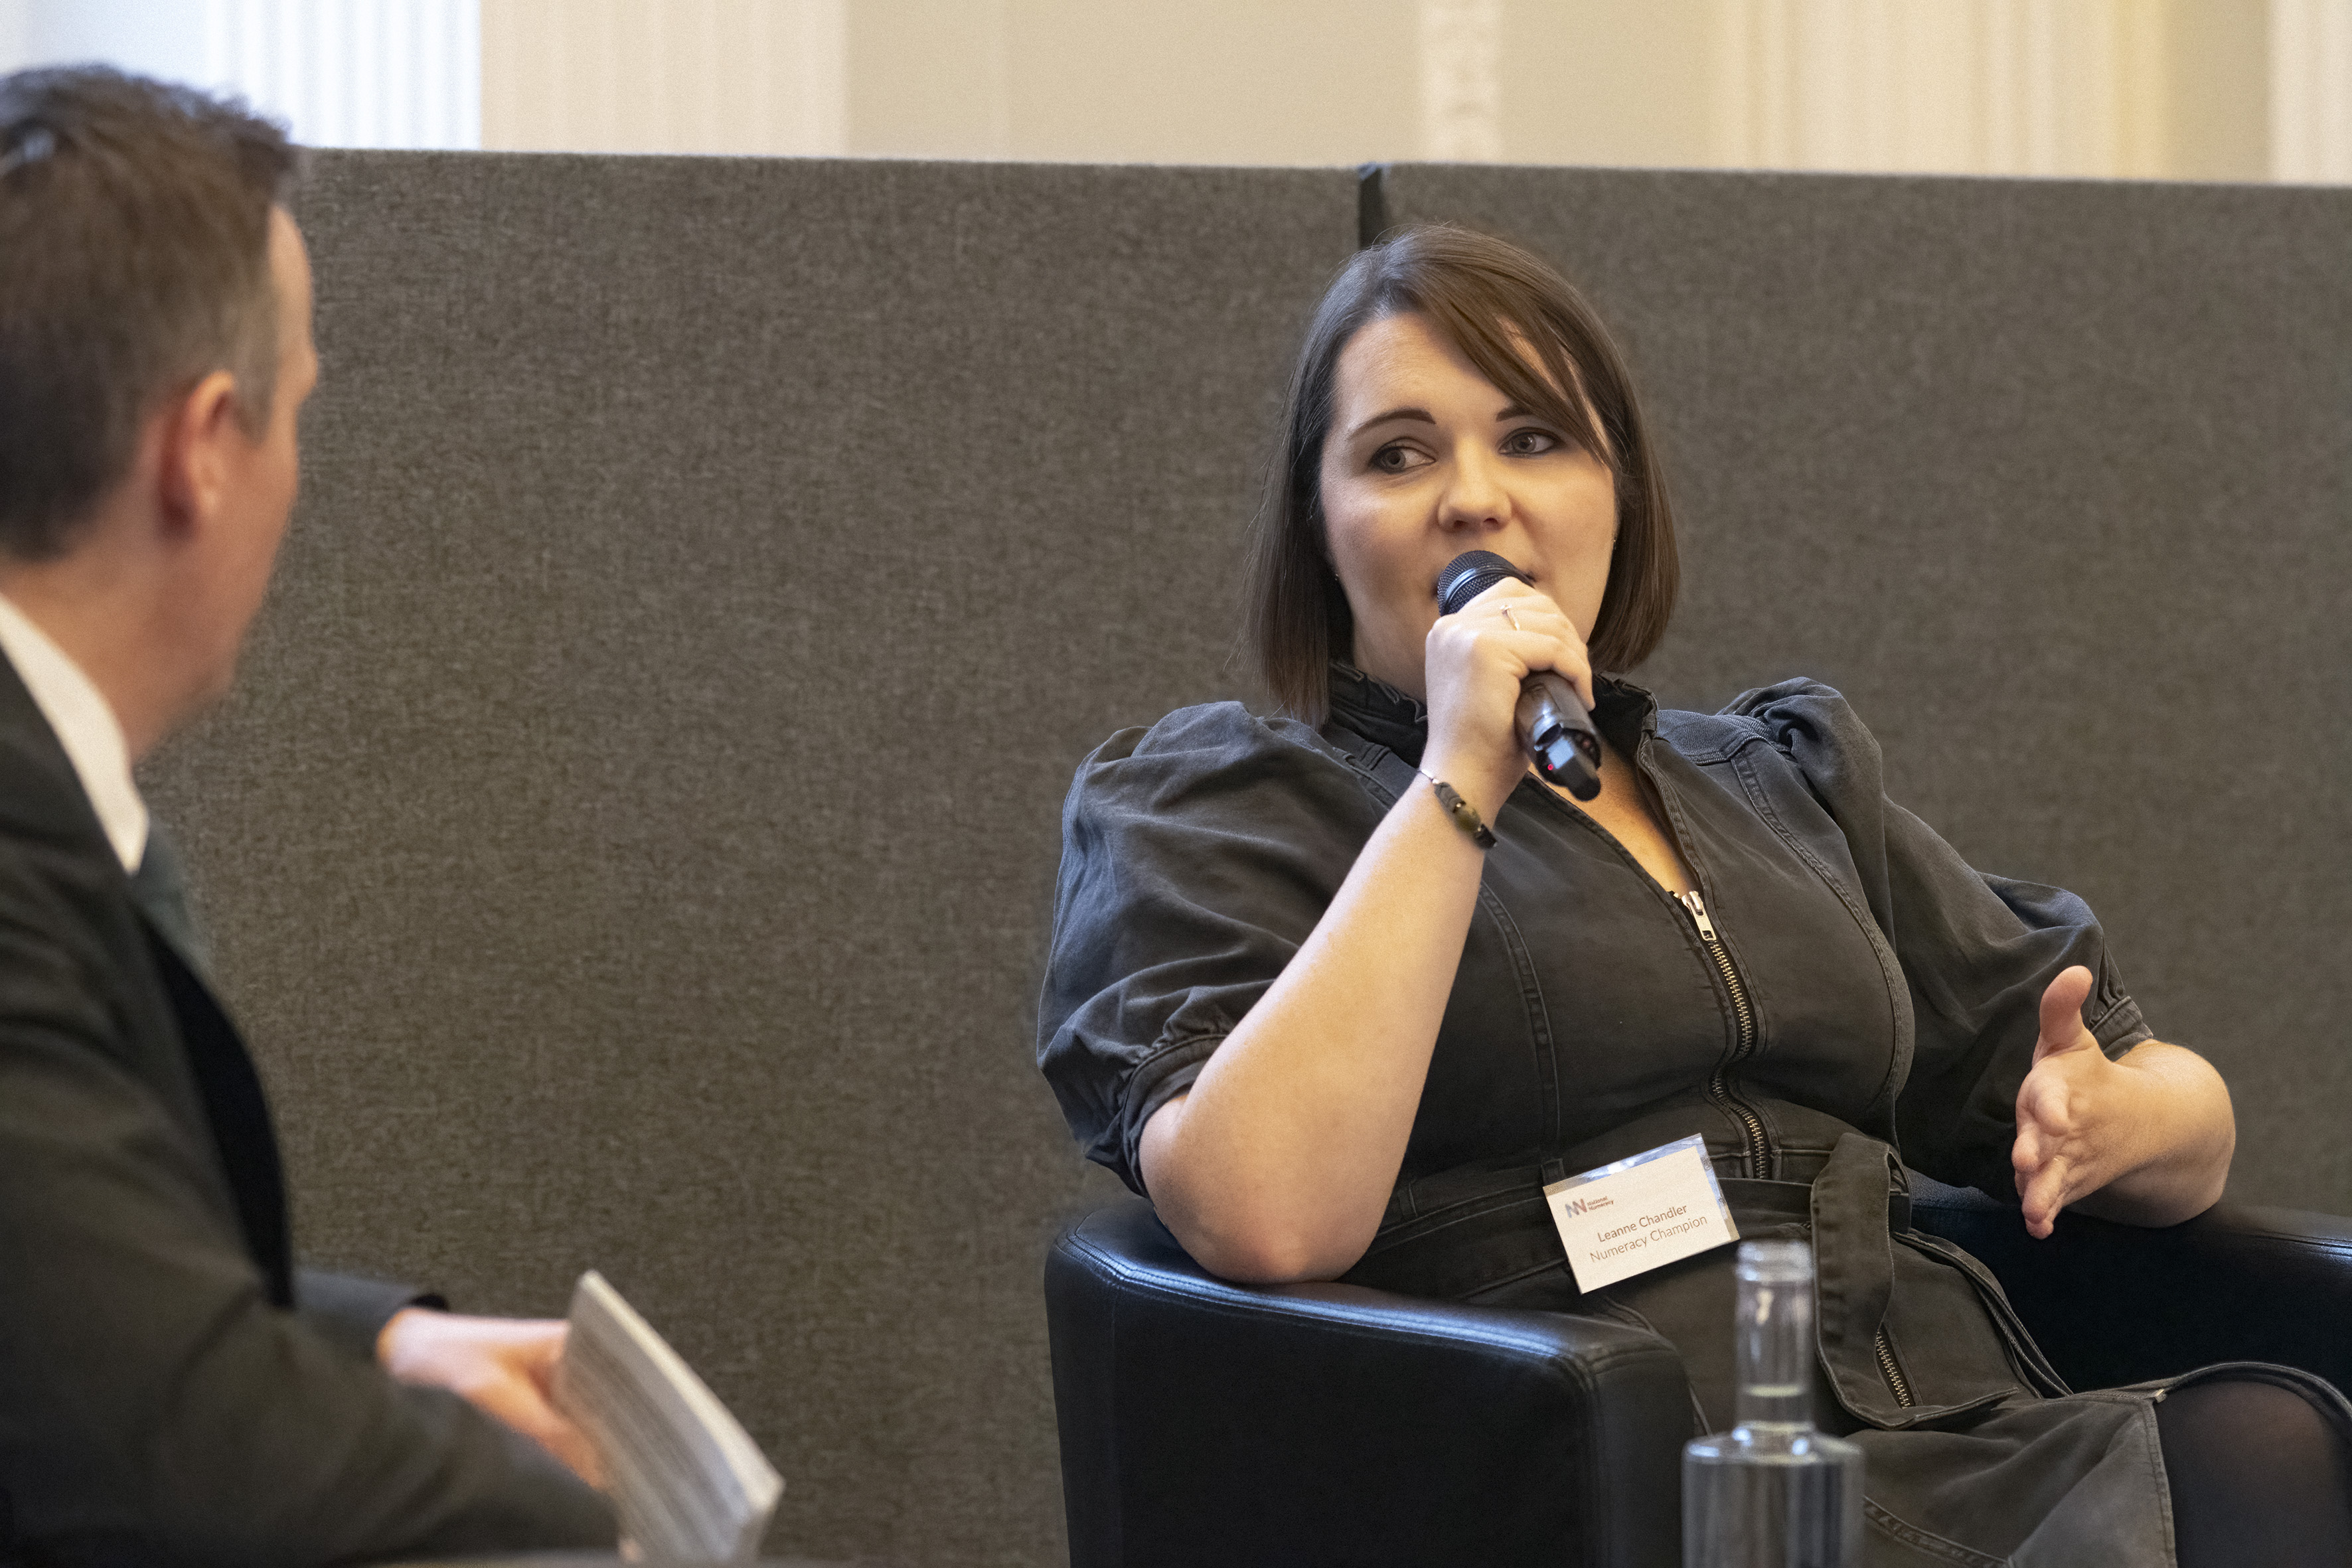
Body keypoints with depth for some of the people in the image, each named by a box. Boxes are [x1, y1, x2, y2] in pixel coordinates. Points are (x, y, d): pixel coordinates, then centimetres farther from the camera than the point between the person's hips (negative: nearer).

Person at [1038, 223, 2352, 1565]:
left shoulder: (1785, 780, 27)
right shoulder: (1211, 799, 11)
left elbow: (2191, 1115, 25)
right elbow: (1262, 1221, -11)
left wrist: (2106, 1124, 0)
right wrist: (1459, 782, -8)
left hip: (1979, 1445, 6)